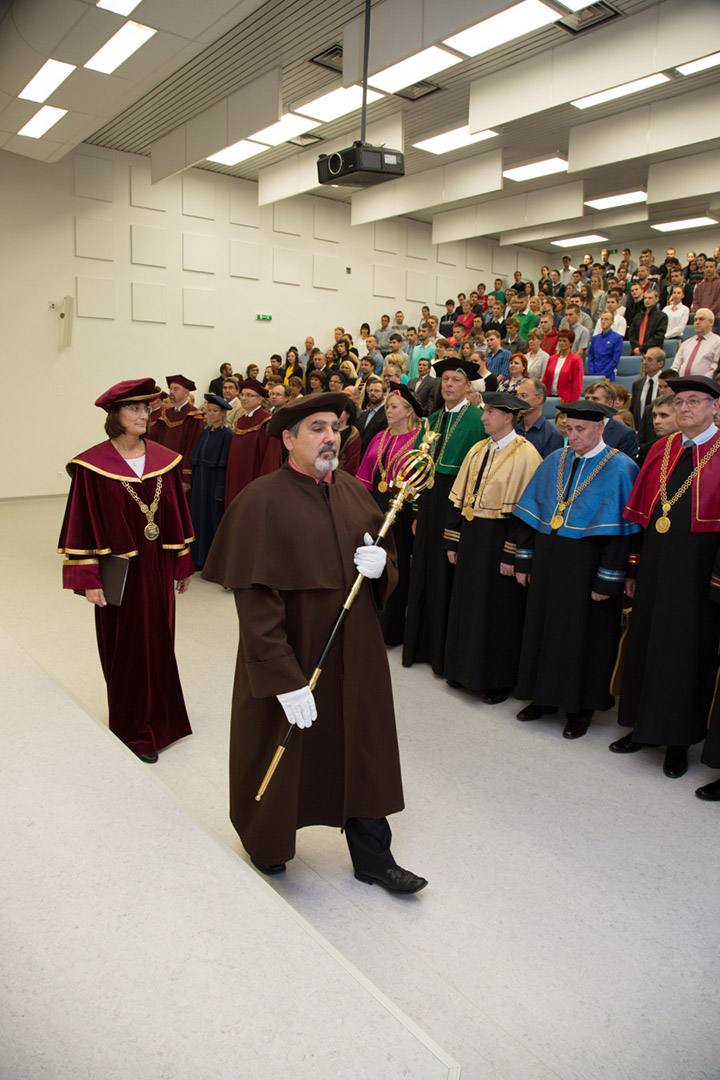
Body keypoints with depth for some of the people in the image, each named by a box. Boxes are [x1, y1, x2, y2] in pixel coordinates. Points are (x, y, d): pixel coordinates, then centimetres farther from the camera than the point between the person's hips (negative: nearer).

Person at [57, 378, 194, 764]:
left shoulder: (165, 460, 3)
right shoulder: (93, 466, -9)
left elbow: (178, 515, 9)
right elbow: (82, 525, -9)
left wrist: (183, 565, 9)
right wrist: (88, 580, -13)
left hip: (158, 568, 4)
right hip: (120, 572, -4)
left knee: (159, 643, 14)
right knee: (127, 651, 8)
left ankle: (157, 716, 33)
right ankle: (135, 729, 24)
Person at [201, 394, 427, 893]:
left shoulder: (355, 492, 2)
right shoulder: (262, 502, -17)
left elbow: (390, 560, 13)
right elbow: (255, 602, -21)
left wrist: (381, 565, -11)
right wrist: (286, 680, -23)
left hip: (355, 654, 5)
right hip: (289, 657, -4)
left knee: (362, 754, 15)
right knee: (282, 756, 16)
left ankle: (372, 856, 36)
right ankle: (268, 847, 45)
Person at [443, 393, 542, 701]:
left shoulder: (525, 454, -12)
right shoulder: (477, 450, 9)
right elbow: (459, 498, 10)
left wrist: (512, 554, -18)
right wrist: (452, 542, 8)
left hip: (500, 539, -7)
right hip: (471, 536, 7)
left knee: (499, 610, 5)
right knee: (467, 604, 15)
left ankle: (499, 679, 21)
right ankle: (465, 670, 31)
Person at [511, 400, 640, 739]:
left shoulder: (619, 469, -10)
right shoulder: (555, 461, 7)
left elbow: (619, 530, -15)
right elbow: (529, 512, 8)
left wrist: (607, 581, -18)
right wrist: (524, 559, 5)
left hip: (586, 567, -5)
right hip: (548, 562, 6)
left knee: (583, 633, 6)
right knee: (544, 626, 14)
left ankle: (580, 708, 23)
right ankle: (545, 696, 31)